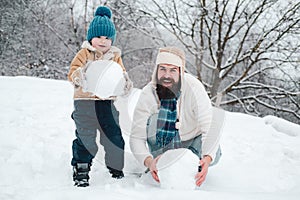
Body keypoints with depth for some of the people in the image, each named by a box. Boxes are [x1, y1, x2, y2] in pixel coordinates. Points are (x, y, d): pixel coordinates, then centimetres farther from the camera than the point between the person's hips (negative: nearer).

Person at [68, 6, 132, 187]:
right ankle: (81, 169, 9)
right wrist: (79, 76, -29)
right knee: (85, 138, -5)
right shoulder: (85, 54, 2)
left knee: (114, 136, 6)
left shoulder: (115, 56, 11)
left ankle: (116, 167, 23)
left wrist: (125, 83, -15)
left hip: (108, 102, 3)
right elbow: (73, 72, -6)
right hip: (85, 101, -3)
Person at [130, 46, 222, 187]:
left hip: (191, 142, 1)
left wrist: (207, 159, -53)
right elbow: (136, 137, -25)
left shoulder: (193, 87, -30)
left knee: (213, 153, -25)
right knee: (154, 118, -28)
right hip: (163, 147, -1)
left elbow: (211, 127, -36)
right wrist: (148, 161, -45)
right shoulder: (148, 94, -26)